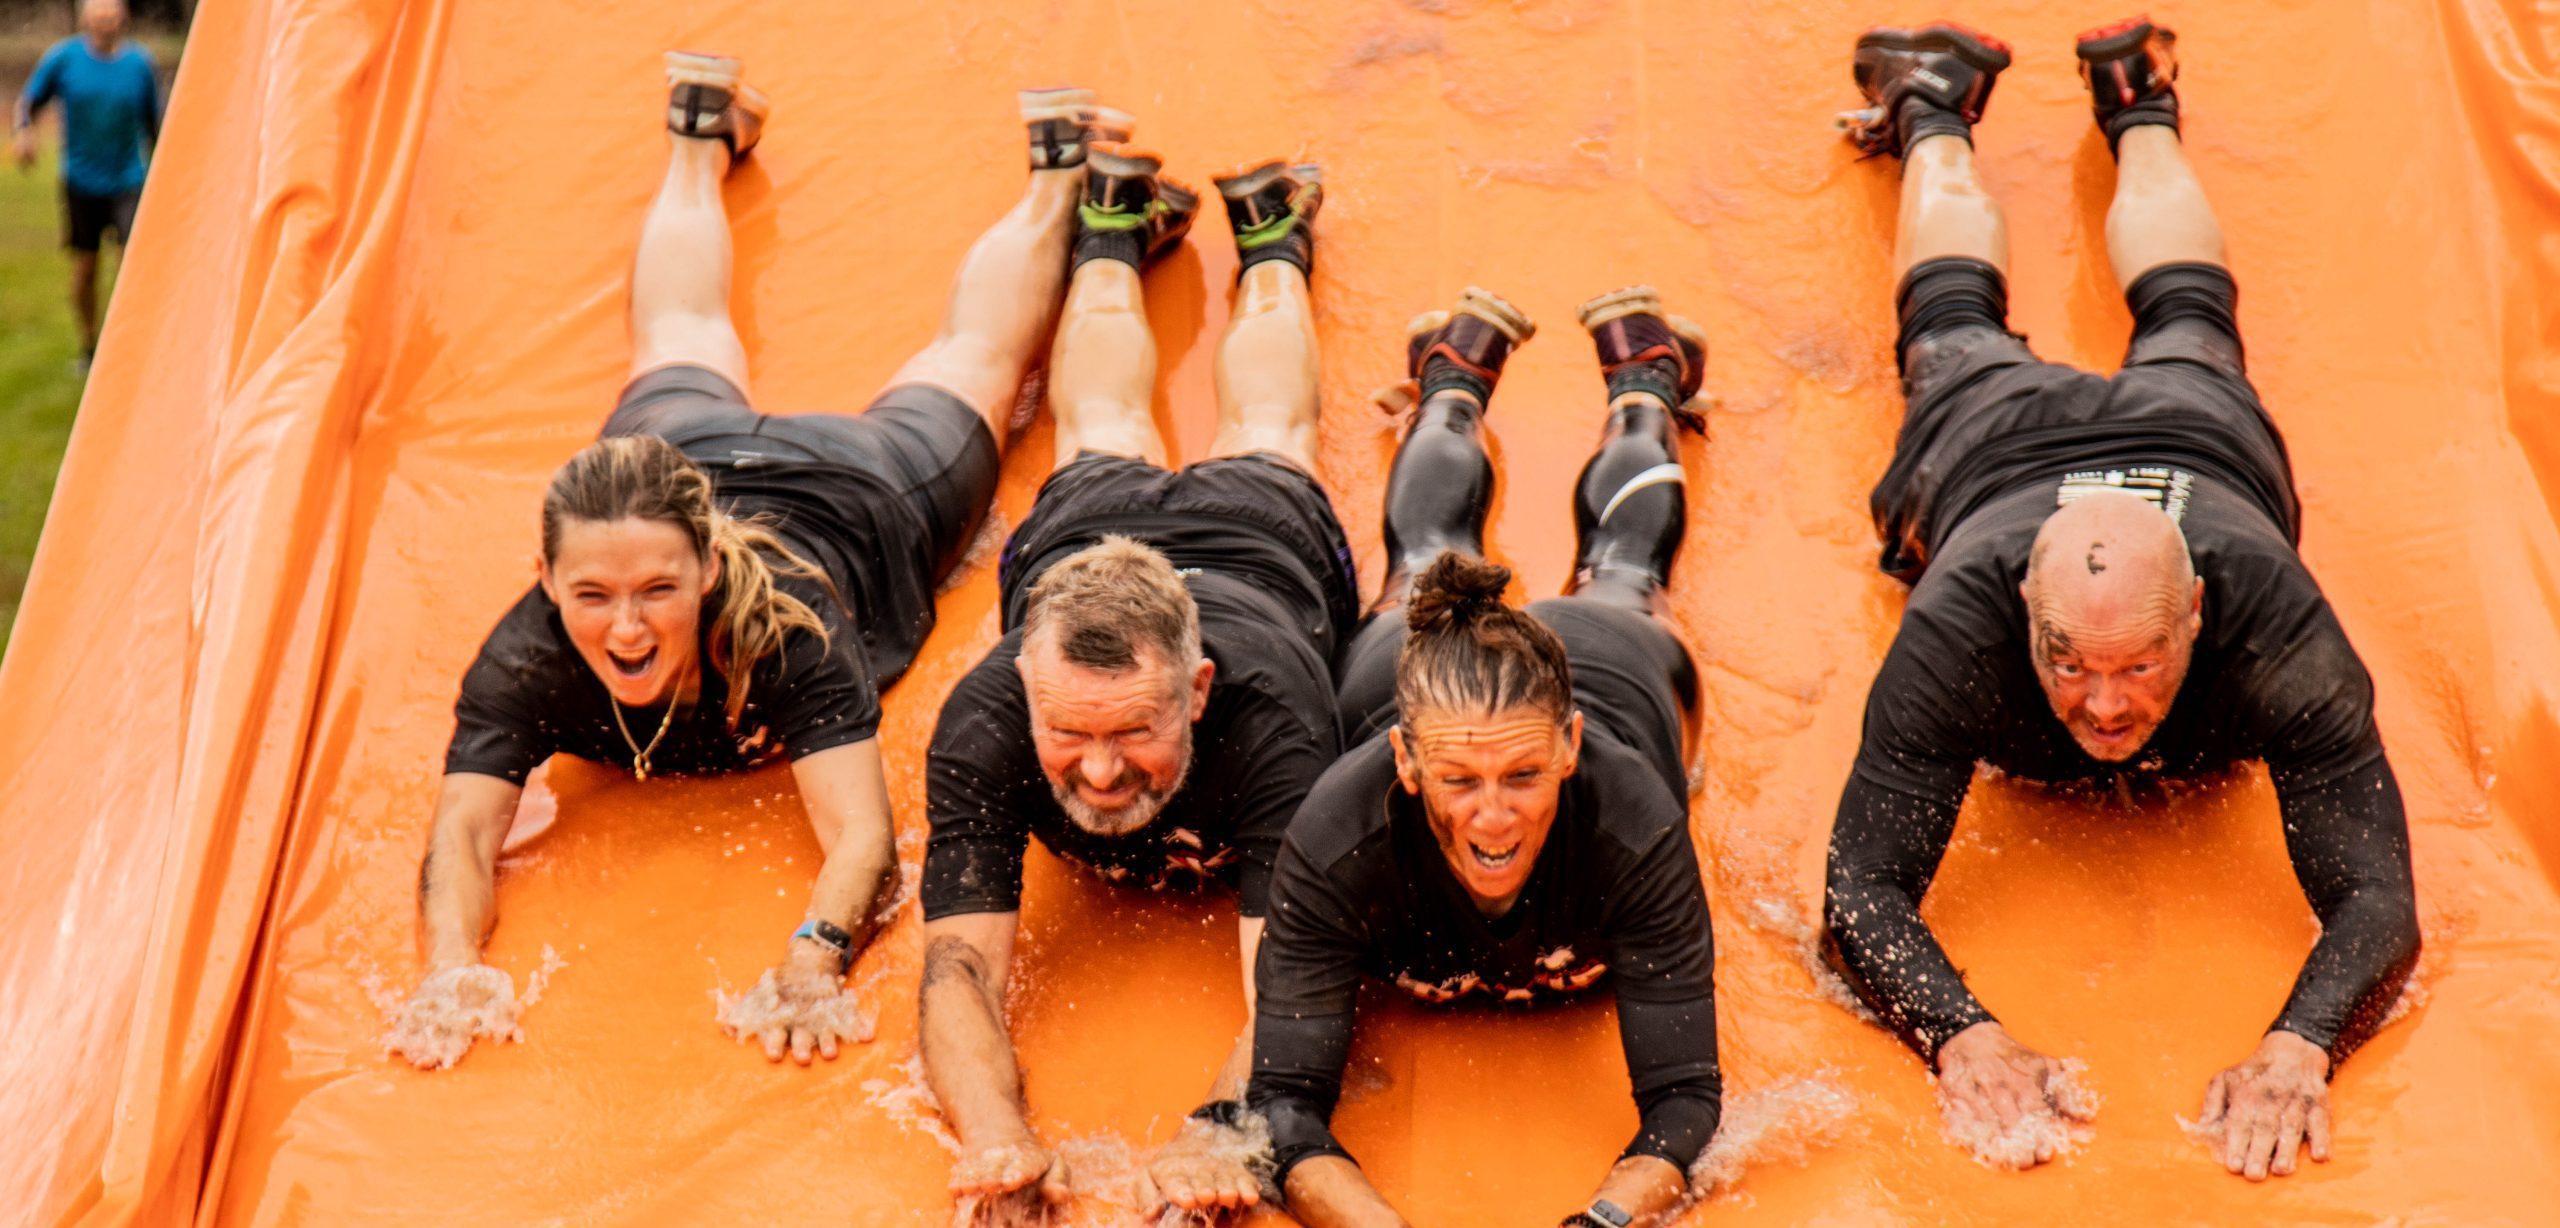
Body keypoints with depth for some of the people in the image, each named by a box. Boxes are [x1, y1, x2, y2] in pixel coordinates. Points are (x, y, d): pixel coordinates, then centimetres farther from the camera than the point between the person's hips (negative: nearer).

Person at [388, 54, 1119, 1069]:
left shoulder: (785, 631, -49)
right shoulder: (528, 656, -42)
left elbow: (862, 834, -56)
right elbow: (463, 829, -47)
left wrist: (811, 963, -75)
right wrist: (453, 969, -67)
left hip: (859, 491, -3)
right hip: (692, 452, 3)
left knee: (976, 355, 27)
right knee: (678, 348, 36)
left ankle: (1058, 169, 51)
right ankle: (702, 141, 62)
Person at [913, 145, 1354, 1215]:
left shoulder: (1275, 722, -52)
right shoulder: (983, 724, -47)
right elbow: (959, 967, -49)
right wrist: (994, 1135, -69)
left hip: (1268, 535, -1)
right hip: (1075, 525, 1)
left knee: (1261, 439, 35)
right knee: (1104, 439, 35)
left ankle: (1269, 243, 60)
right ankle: (1114, 229, 61)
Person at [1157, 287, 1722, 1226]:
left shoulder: (1635, 823, -49)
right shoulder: (1337, 837, -48)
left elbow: (1685, 1092, -45)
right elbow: (1286, 1098, -44)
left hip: (1618, 665, 0)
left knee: (1622, 565, 37)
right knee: (1426, 550, 37)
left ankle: (1642, 383, 66)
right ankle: (1455, 380, 65)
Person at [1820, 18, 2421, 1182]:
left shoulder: (2277, 627, -50)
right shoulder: (1961, 626, -50)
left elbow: (2377, 898, -47)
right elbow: (1860, 890, -48)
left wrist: (2300, 1046, -67)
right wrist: (1966, 1038, -66)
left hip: (2197, 434, 1)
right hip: (1995, 437, -1)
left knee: (2183, 320, 36)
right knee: (1957, 320, 34)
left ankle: (2139, 108, 61)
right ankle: (1935, 109, 59)